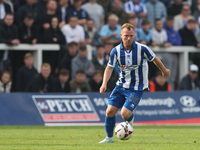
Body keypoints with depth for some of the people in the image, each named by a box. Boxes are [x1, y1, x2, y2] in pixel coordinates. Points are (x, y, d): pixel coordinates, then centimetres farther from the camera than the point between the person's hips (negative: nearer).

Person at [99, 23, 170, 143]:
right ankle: (109, 138, 16)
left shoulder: (142, 49, -13)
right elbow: (110, 67, -1)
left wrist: (164, 70, 19)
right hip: (121, 85, 3)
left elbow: (155, 59, 4)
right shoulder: (116, 51, -6)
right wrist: (104, 84, -14)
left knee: (125, 114, -17)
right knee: (110, 111, -4)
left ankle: (130, 120, 22)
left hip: (136, 88, -3)